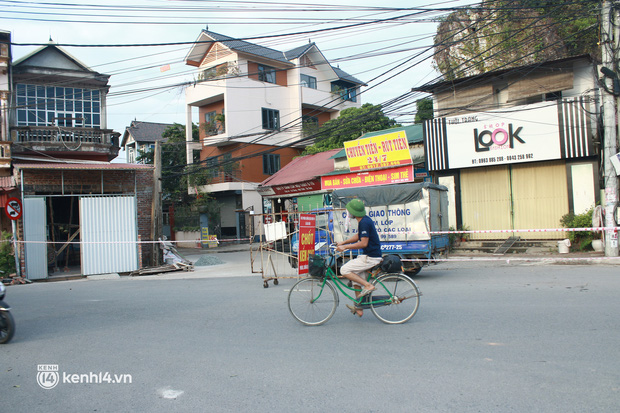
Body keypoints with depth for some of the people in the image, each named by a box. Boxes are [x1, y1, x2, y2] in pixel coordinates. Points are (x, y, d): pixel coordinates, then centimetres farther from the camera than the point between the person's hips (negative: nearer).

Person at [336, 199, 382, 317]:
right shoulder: (365, 220, 12)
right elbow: (358, 236, 24)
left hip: (371, 257, -10)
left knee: (344, 270, -10)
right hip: (370, 255, 10)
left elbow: (363, 243, -23)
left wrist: (345, 247, -17)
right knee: (356, 275, 16)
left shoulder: (364, 223, -19)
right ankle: (359, 308, 21)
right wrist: (342, 243, 17)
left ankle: (368, 285, -8)